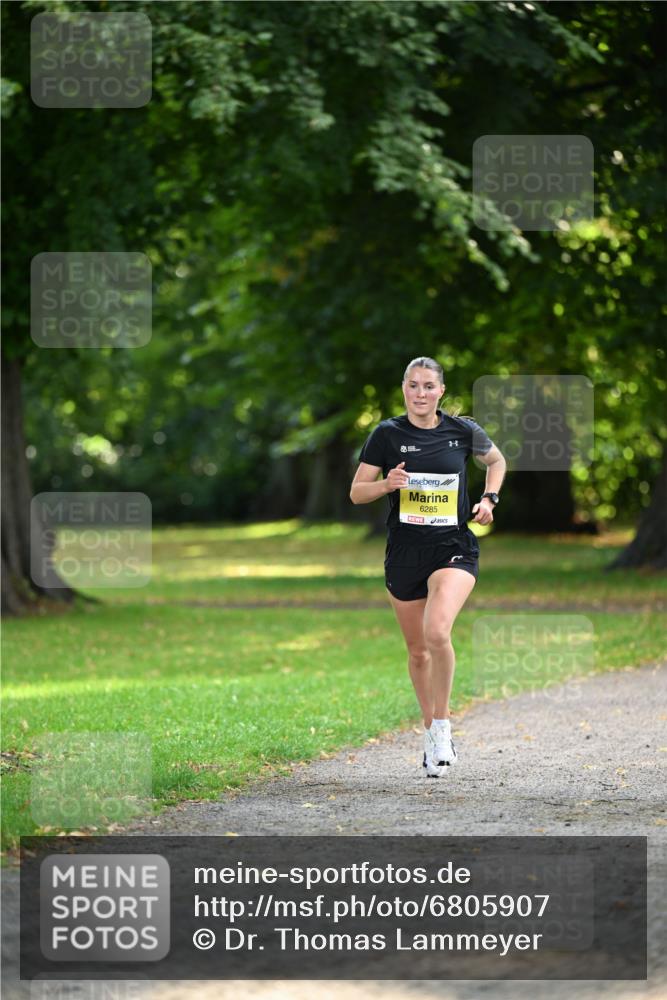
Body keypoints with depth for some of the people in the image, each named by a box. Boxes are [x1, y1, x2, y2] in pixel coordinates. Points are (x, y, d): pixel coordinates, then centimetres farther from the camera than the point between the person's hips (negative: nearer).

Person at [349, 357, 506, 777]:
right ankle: (432, 729, 29)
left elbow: (497, 461, 20)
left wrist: (489, 499, 4)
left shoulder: (464, 431, 0)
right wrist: (386, 484, -17)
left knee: (437, 632, -25)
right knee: (418, 650, 9)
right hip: (404, 554, 2)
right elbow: (357, 493, 2)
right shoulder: (387, 434, -1)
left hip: (454, 550, -2)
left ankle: (443, 726, -9)